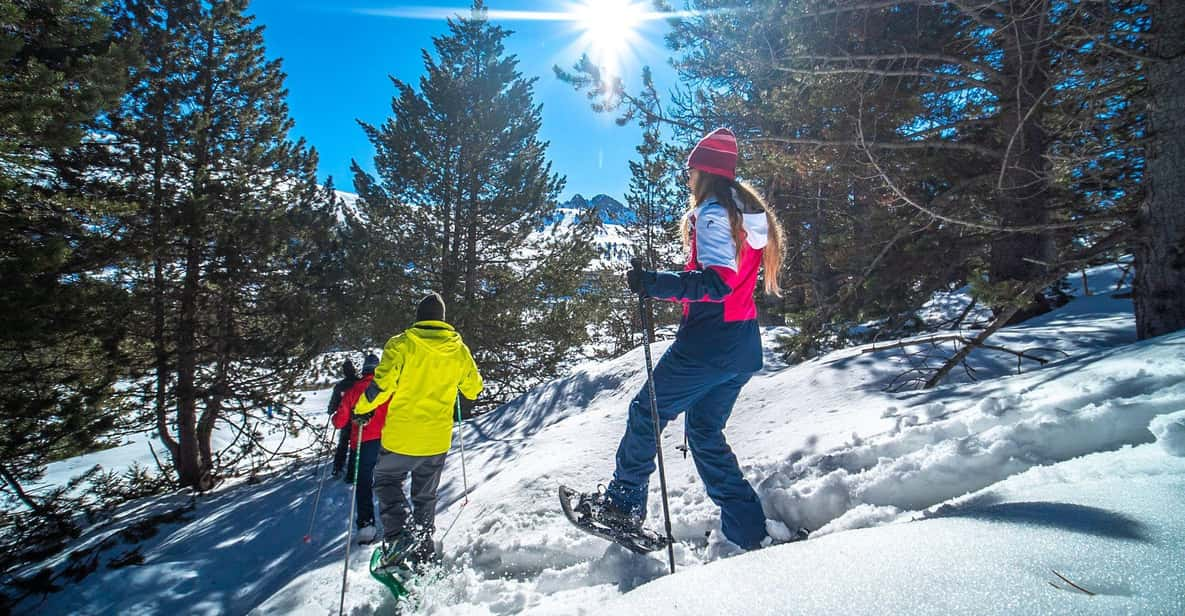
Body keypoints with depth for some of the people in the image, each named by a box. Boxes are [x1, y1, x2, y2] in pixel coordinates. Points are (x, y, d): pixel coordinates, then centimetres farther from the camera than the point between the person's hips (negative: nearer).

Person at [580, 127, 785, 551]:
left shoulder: (713, 212, -11)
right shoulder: (749, 213, 17)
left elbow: (716, 283, -24)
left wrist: (656, 284, -30)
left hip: (710, 341, -9)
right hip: (745, 345, 9)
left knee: (648, 411, 6)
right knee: (705, 432, 16)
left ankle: (624, 502, 17)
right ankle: (748, 531, 16)